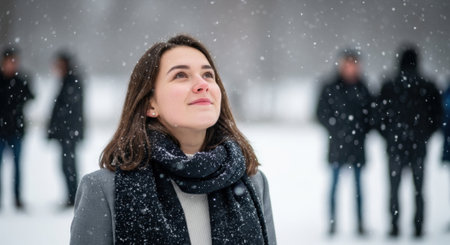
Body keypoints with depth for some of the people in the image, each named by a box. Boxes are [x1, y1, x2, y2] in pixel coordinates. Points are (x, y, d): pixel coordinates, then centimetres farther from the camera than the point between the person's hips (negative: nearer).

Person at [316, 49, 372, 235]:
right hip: (337, 143, -2)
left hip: (358, 143, 2)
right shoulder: (331, 87, -1)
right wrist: (335, 129, -7)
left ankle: (360, 222, 11)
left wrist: (364, 129, 0)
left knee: (358, 183, 6)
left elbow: (370, 112, 14)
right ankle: (333, 221, 7)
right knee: (335, 182, 2)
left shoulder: (363, 87, 6)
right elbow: (321, 113, 1)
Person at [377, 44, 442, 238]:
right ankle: (418, 228, 4)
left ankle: (395, 227, 1)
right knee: (418, 189, 6)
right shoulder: (428, 86, -1)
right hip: (419, 146, 1)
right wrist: (425, 135, 12)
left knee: (394, 188, 6)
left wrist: (388, 136, 9)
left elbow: (380, 114, -4)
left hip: (396, 144, -1)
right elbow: (437, 115, 1)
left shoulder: (389, 86, -5)